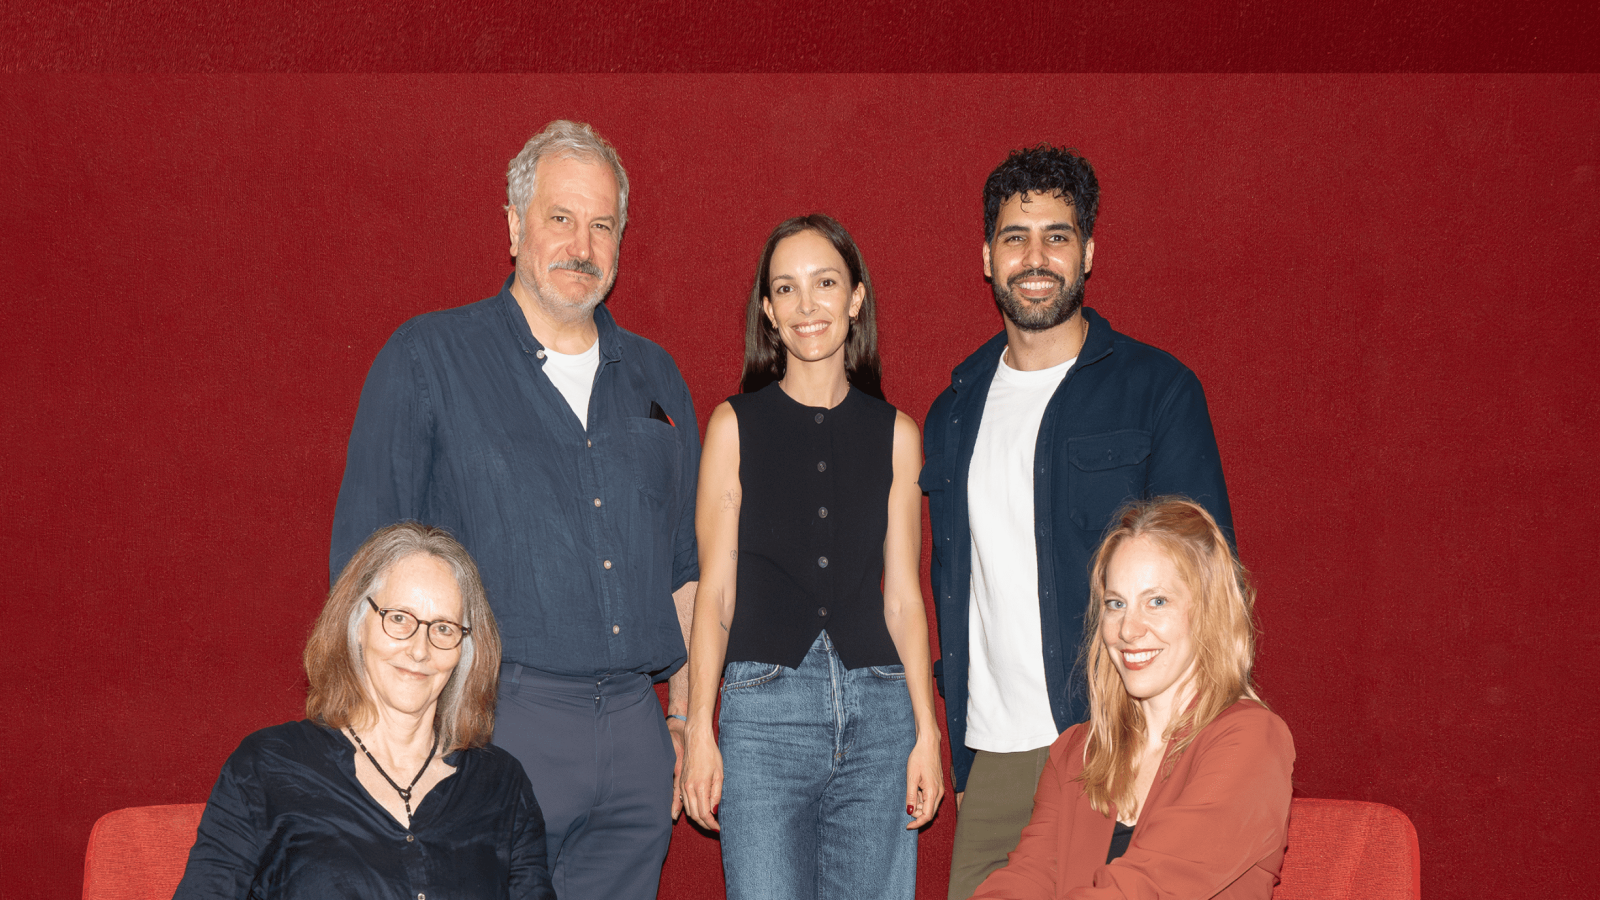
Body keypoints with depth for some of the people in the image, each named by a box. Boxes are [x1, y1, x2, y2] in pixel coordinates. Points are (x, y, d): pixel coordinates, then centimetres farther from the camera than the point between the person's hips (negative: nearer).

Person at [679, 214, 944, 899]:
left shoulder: (894, 433, 9)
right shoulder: (735, 425, 4)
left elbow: (902, 595, 10)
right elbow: (715, 591, 3)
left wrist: (926, 730, 4)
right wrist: (699, 732, -2)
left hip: (877, 712, 2)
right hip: (764, 709, -2)